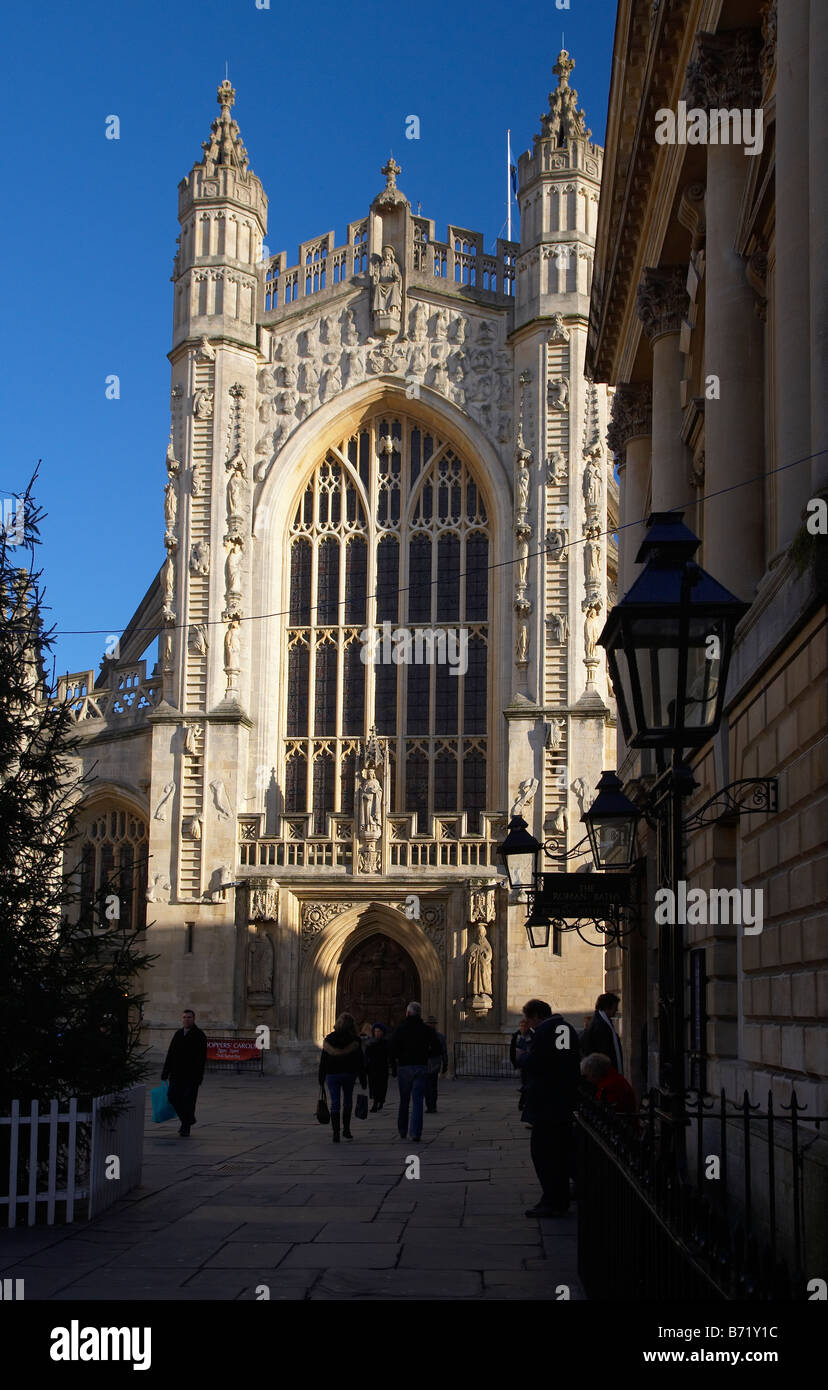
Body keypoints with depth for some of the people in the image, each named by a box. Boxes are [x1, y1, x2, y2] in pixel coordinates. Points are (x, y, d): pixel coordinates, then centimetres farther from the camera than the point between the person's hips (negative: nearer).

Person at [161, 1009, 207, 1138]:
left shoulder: (199, 1035, -4)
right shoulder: (178, 1034, 14)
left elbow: (201, 1058, -10)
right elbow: (170, 1054, 17)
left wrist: (198, 1076, -17)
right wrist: (165, 1073, 14)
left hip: (191, 1075, -6)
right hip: (177, 1074, 6)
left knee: (188, 1101, -3)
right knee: (172, 1097, 1)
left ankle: (186, 1128, 6)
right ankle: (187, 1120, 22)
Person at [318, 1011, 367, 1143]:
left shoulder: (329, 1039, -1)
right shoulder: (354, 1041, -5)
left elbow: (323, 1061, 2)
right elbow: (360, 1062, -3)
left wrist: (321, 1078, 9)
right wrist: (363, 1080, 3)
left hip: (332, 1074, 0)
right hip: (349, 1074, 0)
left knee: (335, 1104, 0)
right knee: (347, 1102, 19)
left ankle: (336, 1133, -8)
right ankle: (346, 1130, 22)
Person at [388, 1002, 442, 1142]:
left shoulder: (400, 1029, -3)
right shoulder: (427, 1030, 0)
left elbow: (392, 1051, -8)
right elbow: (437, 1050, 0)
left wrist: (393, 1067, 3)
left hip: (404, 1068, 0)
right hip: (421, 1068, 0)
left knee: (404, 1101, 15)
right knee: (417, 1102, -1)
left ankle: (402, 1131, 24)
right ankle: (416, 1134, -10)